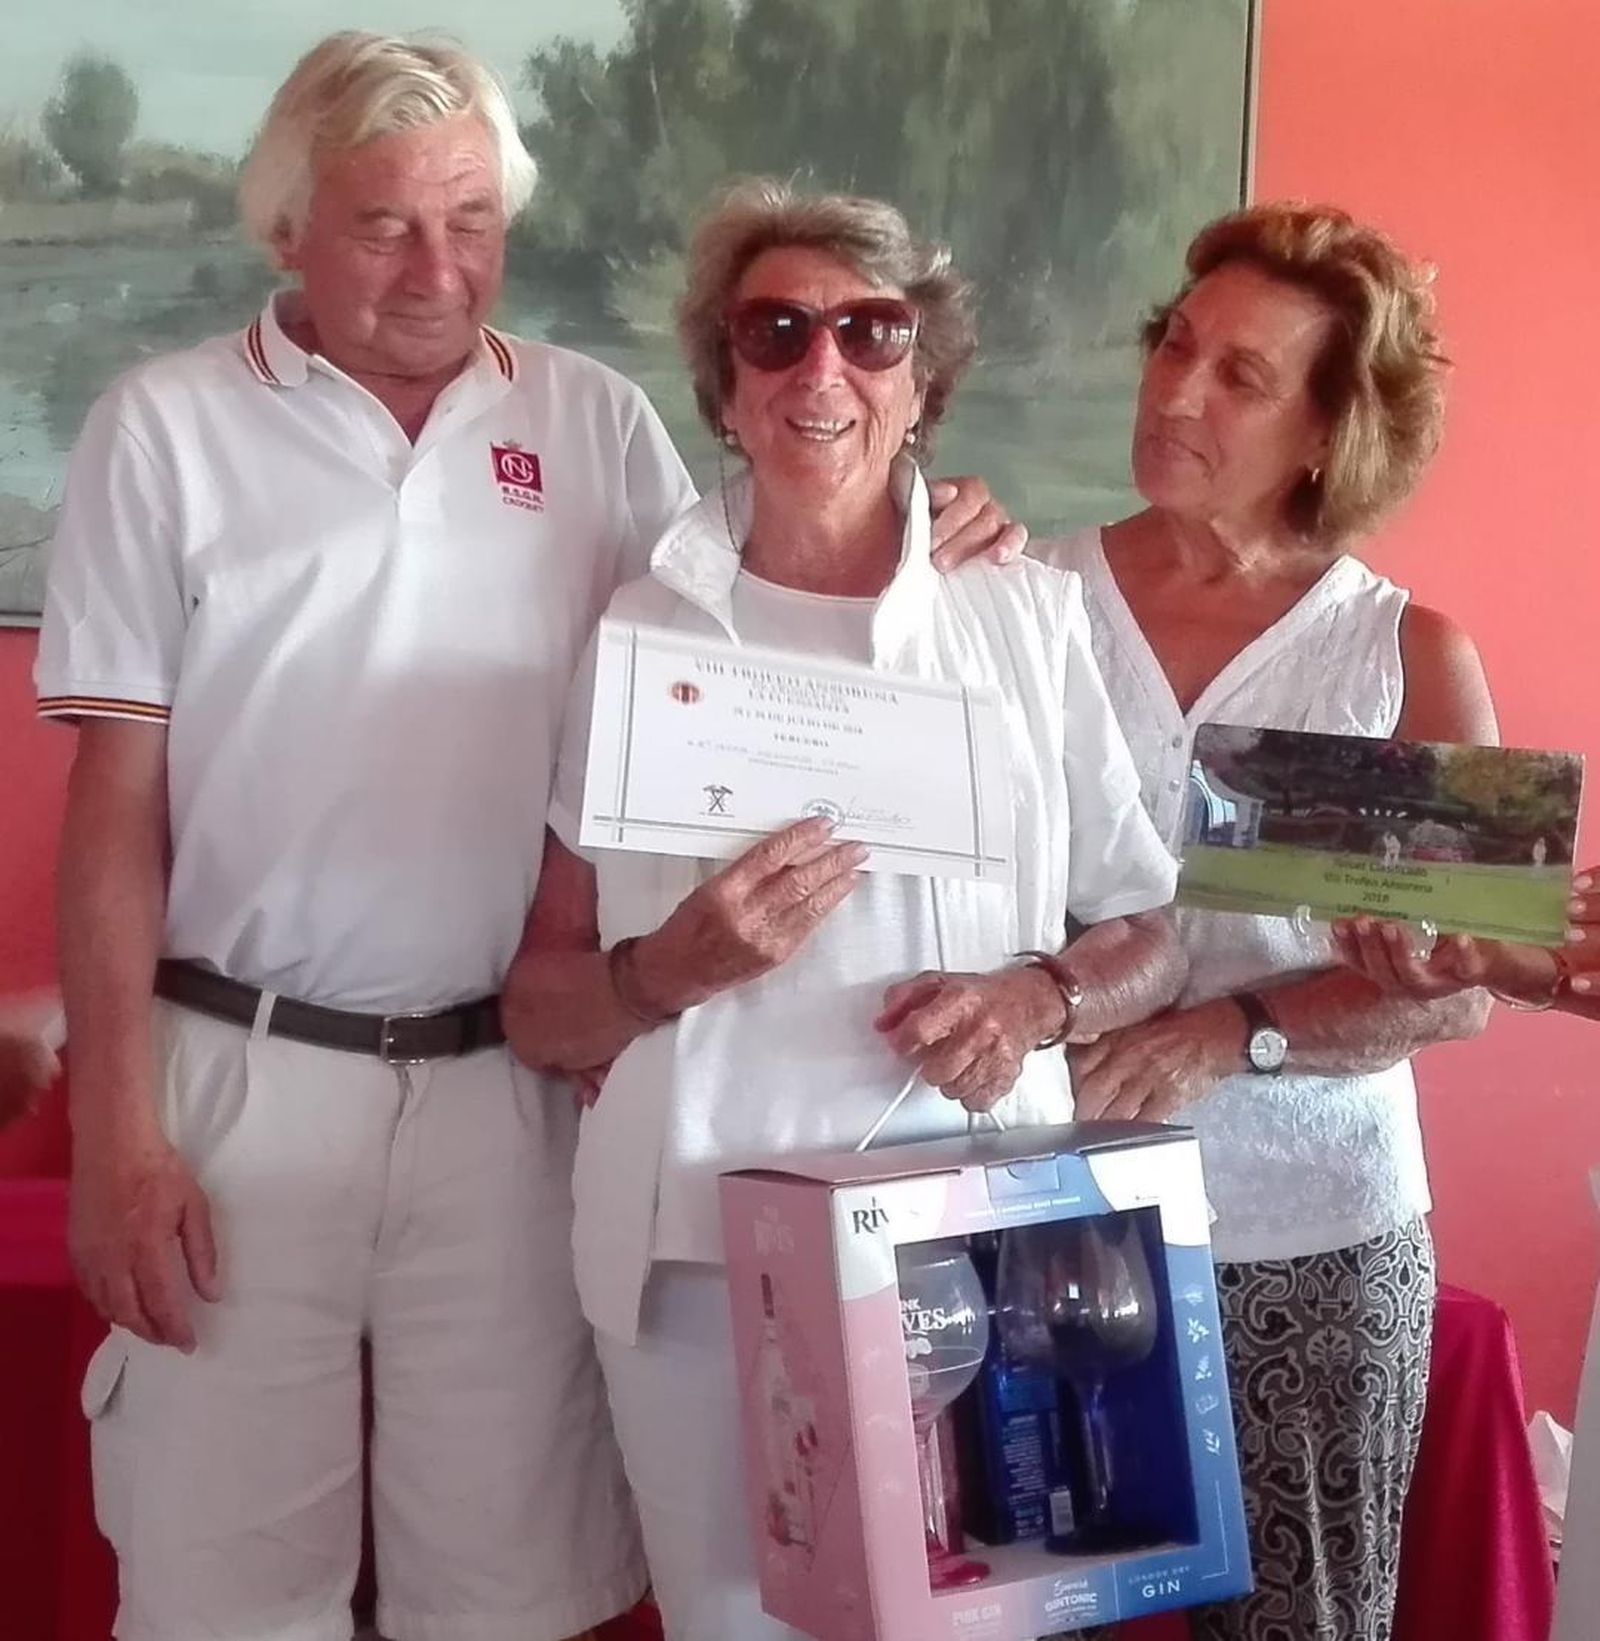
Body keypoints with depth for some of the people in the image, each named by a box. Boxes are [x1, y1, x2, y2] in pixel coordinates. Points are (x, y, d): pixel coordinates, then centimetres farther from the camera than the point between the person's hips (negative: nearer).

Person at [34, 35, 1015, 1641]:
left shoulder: (596, 424, 6)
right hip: (244, 1075, -1)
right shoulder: (167, 427, -1)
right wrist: (113, 1127, -7)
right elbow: (118, 792, -2)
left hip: (514, 1082, 2)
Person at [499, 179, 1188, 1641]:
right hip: (706, 1249, 0)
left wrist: (1041, 998, -12)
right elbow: (538, 1011, 5)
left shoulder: (1029, 616, 4)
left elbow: (1153, 932, 8)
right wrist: (670, 971, -15)